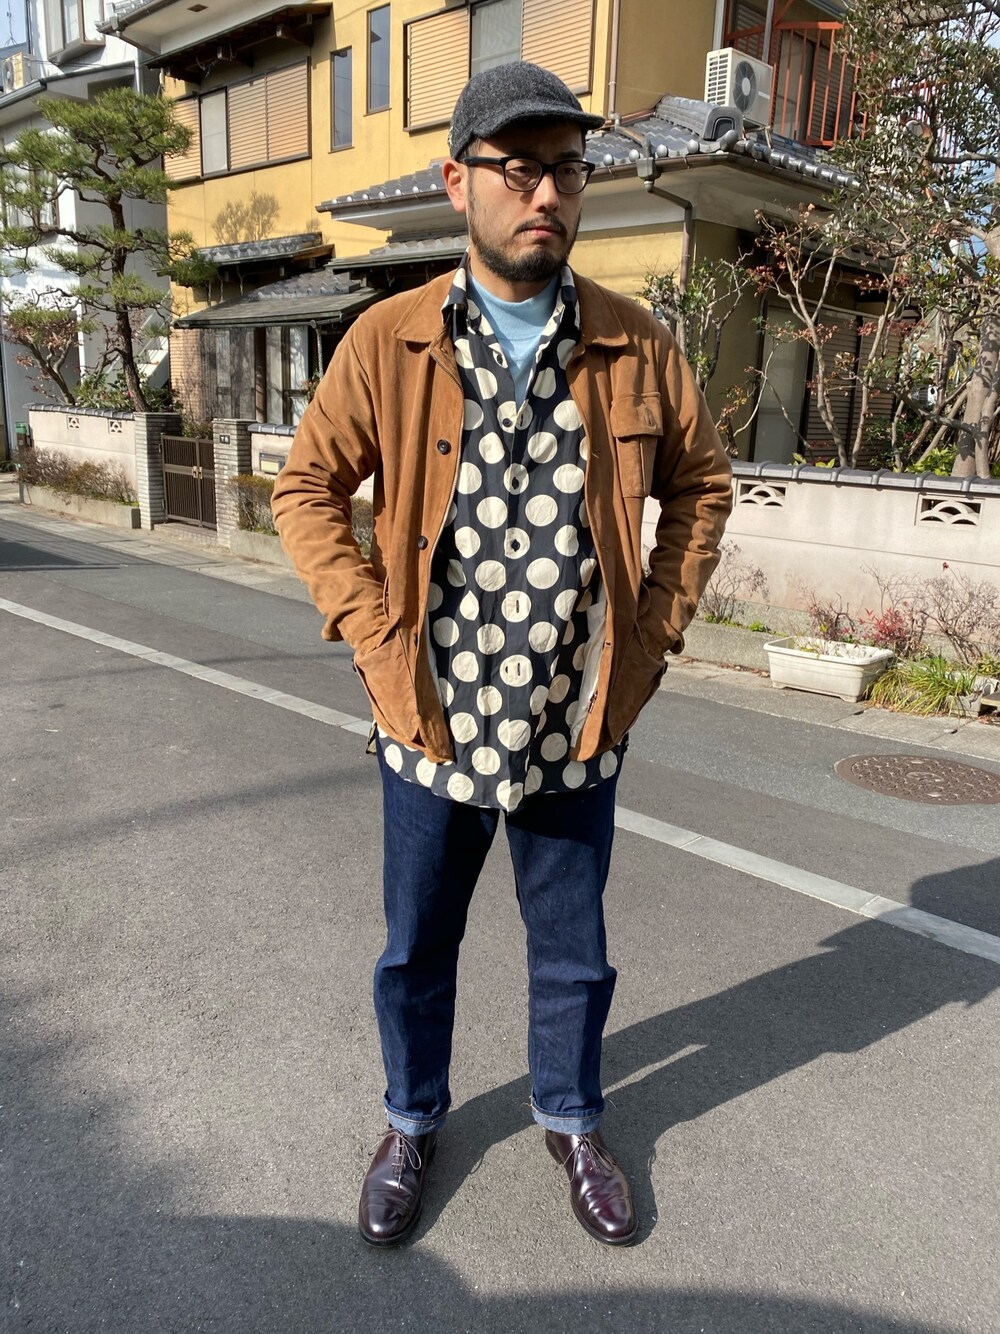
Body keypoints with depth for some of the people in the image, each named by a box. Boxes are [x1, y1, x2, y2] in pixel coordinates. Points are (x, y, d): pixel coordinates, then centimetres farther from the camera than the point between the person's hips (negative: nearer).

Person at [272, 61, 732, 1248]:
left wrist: (655, 629, 1)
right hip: (432, 725, 0)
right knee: (415, 950, 18)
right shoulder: (386, 341, -5)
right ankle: (411, 1125, 44)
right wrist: (370, 630, -7)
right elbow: (306, 488, 3)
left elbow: (700, 482, 10)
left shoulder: (635, 347, -2)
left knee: (573, 955, 18)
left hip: (578, 729, 1)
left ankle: (571, 1122, 45)